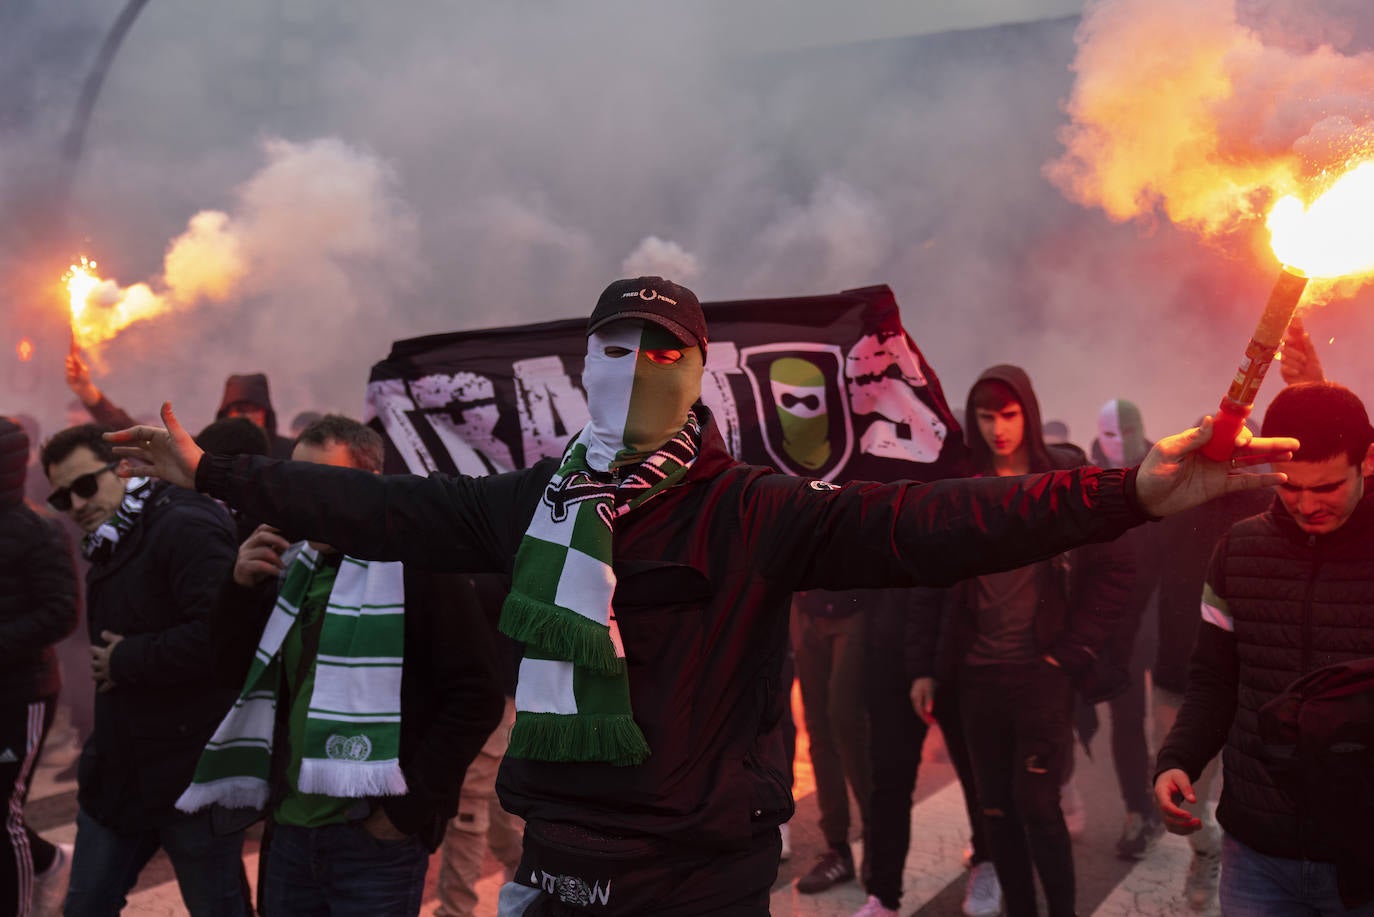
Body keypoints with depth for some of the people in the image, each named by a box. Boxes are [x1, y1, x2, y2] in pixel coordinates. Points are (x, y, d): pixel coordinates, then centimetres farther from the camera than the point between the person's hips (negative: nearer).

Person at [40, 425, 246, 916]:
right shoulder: (108, 547, 12)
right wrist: (105, 663, -2)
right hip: (119, 769, 9)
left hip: (193, 776, -9)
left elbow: (221, 633, -30)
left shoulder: (185, 529, -18)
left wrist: (126, 661, -18)